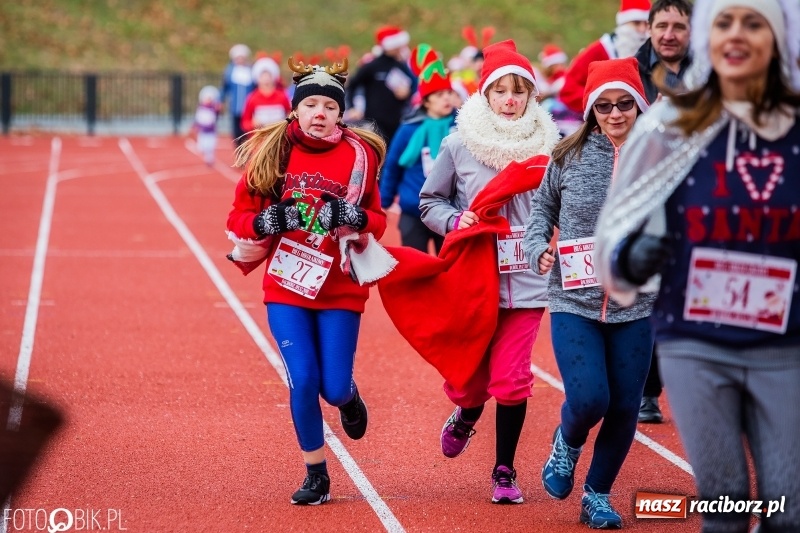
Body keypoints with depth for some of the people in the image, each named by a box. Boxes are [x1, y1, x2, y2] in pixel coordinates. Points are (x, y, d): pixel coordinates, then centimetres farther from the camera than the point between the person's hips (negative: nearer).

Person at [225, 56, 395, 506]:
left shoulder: (359, 153, -2)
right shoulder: (270, 151, -3)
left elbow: (377, 221, 4)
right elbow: (240, 216, 1)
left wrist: (355, 217, -18)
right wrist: (267, 221, -20)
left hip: (340, 289, 0)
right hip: (286, 288, 0)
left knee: (333, 388, 1)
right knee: (303, 382, -5)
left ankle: (349, 396, 40)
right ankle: (317, 476, 13)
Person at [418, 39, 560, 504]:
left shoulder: (548, 145, 0)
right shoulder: (460, 144, -2)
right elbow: (430, 200, 7)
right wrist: (455, 221, -12)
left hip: (526, 281, 0)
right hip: (472, 279, 0)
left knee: (513, 380, -2)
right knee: (469, 375, 6)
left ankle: (505, 471, 15)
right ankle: (466, 417, 42)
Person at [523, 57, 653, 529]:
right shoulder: (569, 156, -1)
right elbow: (543, 208, 12)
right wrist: (538, 248, -5)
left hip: (635, 307, 1)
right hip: (574, 301, -1)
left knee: (625, 408, 5)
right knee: (588, 399, -15)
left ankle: (598, 495, 27)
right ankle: (567, 445, 21)